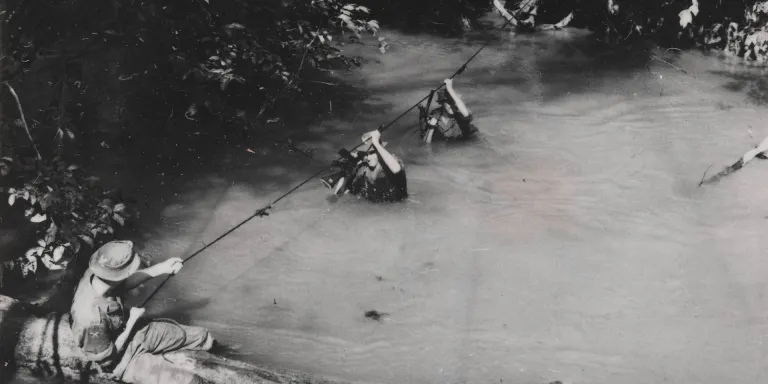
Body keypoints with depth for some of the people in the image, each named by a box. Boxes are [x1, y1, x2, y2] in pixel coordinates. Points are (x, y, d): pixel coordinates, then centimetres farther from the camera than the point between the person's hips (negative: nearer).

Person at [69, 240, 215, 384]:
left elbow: (124, 283, 3)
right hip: (123, 359, -8)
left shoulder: (94, 275, -20)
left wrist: (161, 268, 0)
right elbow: (107, 358, -25)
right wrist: (132, 321, -18)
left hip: (126, 332, 8)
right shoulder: (92, 319, -42)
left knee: (203, 338, 12)